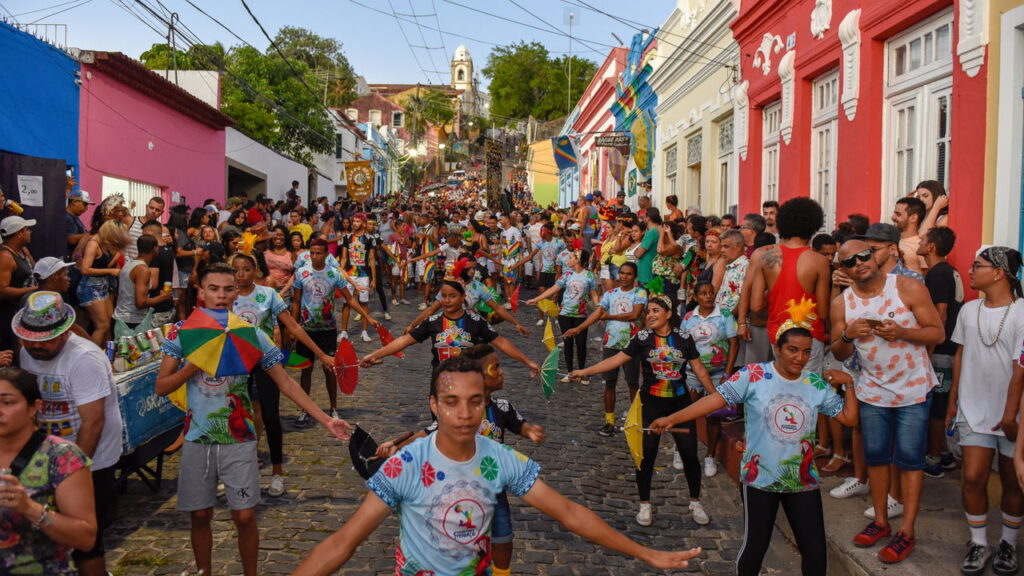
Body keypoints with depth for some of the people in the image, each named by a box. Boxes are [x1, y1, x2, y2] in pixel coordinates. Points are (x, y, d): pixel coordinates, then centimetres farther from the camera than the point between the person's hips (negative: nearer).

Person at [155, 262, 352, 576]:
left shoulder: (251, 335, -6)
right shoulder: (183, 333, -4)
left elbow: (286, 382, -4)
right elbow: (161, 386, -5)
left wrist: (326, 420, -9)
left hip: (238, 440, -1)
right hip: (198, 439, 1)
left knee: (245, 516, 0)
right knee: (200, 515, 11)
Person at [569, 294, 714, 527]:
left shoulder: (684, 338, -2)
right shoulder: (642, 338, -6)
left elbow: (699, 369, 4)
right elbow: (616, 359, -10)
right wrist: (584, 371, -18)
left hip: (680, 402, 1)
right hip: (651, 403, -1)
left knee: (690, 453, 3)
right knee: (647, 454, 2)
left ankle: (695, 503, 25)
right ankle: (645, 505, 19)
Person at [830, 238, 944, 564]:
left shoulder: (909, 288, -14)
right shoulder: (842, 304, -4)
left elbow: (938, 334, -12)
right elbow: (839, 355, 2)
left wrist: (902, 333, -29)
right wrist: (847, 335, -20)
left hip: (913, 389, -3)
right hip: (872, 391, 4)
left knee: (909, 459, 1)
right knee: (875, 456, 11)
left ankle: (906, 532, 10)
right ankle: (880, 521, 27)